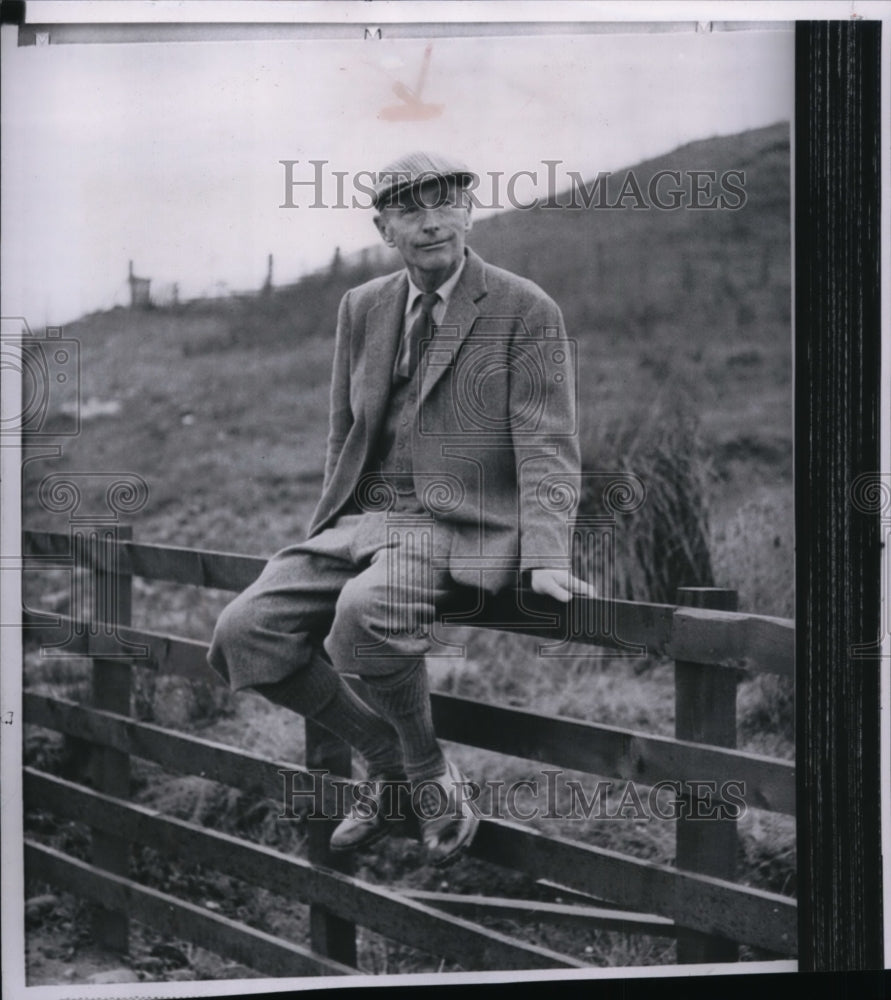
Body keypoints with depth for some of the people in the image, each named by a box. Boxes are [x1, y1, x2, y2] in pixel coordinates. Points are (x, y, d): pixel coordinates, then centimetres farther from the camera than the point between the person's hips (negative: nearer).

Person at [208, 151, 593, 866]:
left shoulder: (526, 312, -2)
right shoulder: (363, 308, 14)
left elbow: (546, 446, -7)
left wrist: (544, 558, -21)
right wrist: (331, 534, 12)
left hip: (461, 526, -6)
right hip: (364, 519, 6)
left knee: (366, 609, -37)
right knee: (244, 634, -14)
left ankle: (428, 770, -7)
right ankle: (388, 758, 7)